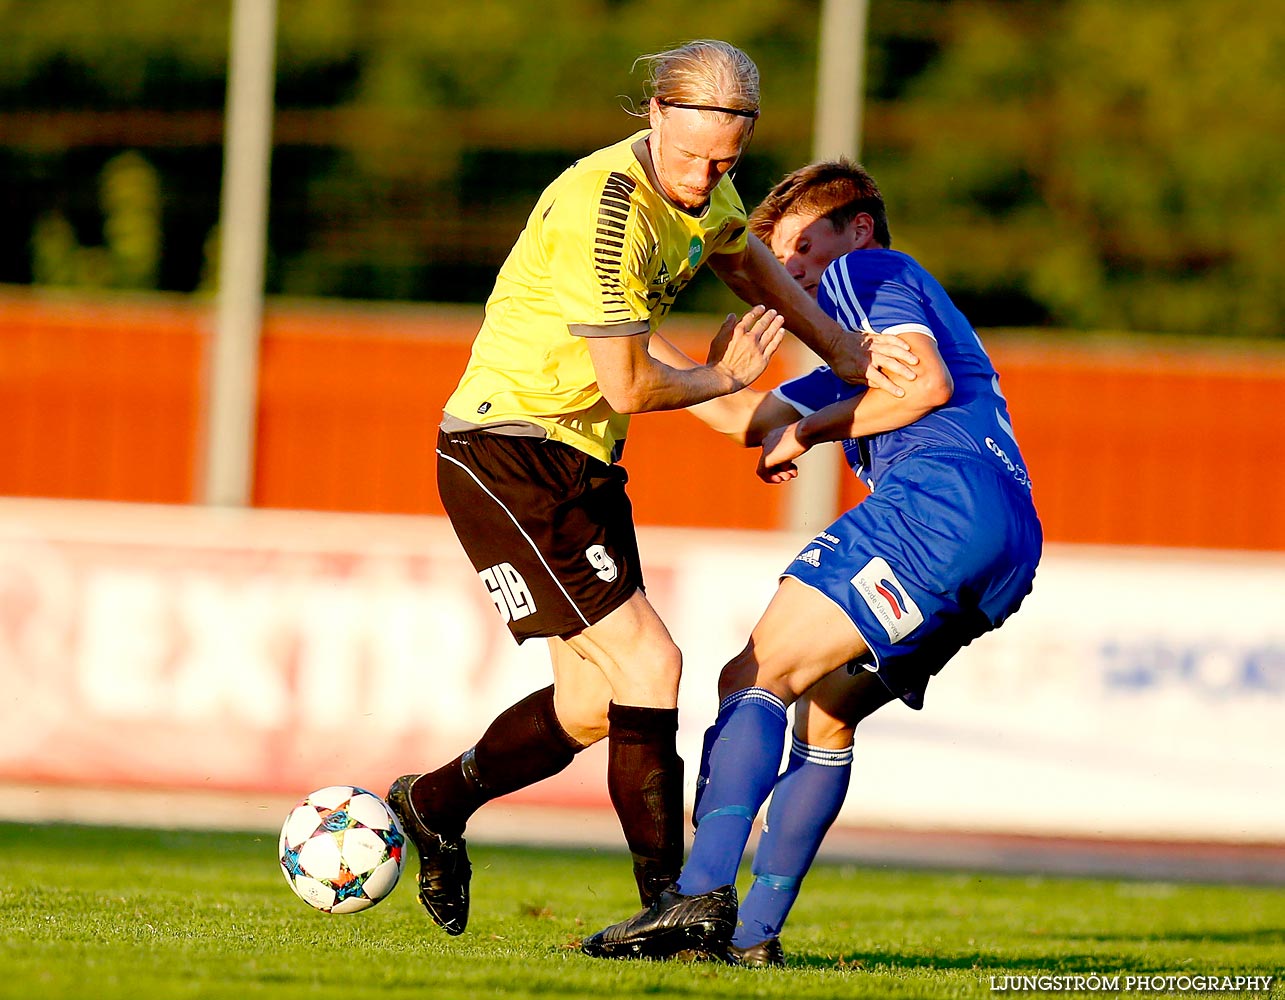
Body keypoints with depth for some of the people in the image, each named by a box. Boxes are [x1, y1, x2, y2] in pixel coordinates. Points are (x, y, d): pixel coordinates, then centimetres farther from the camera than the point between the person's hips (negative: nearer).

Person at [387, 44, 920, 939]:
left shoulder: (704, 191, 3)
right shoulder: (605, 209, -25)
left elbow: (750, 262, 27)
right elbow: (627, 387, -21)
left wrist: (851, 354, 20)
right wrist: (721, 378, -3)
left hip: (582, 460, 9)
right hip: (506, 451, -9)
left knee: (594, 706, 13)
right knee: (647, 664, -16)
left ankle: (433, 805, 34)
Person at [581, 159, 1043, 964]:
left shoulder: (865, 271, 12)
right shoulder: (866, 359, 40)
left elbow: (928, 383, -6)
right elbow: (749, 415, 44)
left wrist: (810, 430, 4)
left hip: (941, 494, -9)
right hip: (1014, 546, 9)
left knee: (755, 676, -13)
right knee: (826, 712, 17)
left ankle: (702, 894, -31)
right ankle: (754, 933, 8)